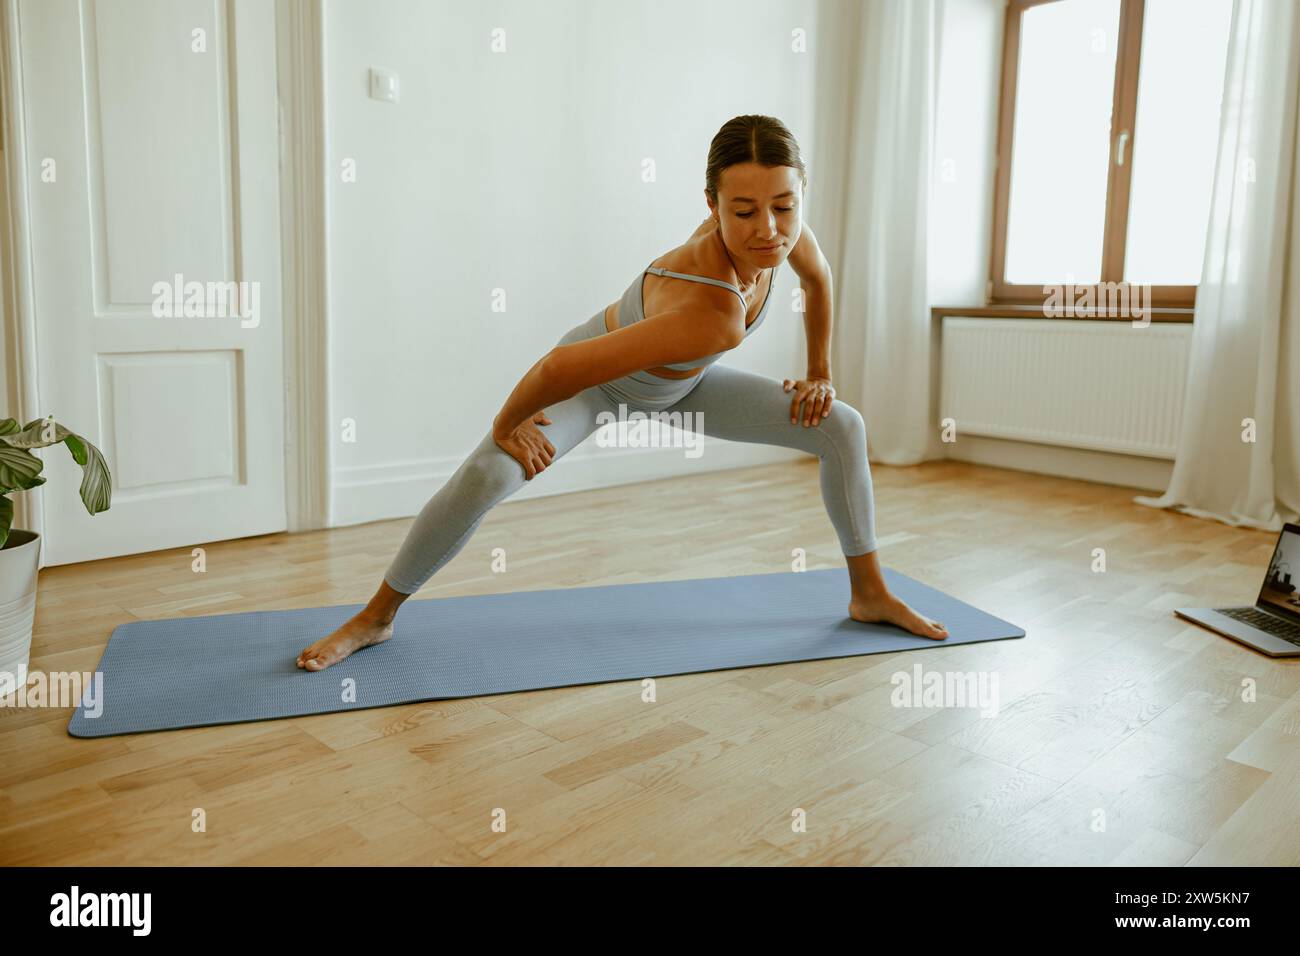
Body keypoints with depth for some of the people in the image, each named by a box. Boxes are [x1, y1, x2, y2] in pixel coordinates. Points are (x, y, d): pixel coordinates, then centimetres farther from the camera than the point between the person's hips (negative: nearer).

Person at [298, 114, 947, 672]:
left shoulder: (784, 232, -25)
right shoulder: (714, 317, -46)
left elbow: (819, 280, 1)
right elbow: (561, 366, -45)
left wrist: (818, 373, 4)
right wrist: (507, 425, -28)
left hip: (680, 384, 7)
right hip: (600, 380, -7)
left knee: (842, 427, 0)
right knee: (487, 475, -29)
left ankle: (869, 594, 19)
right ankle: (376, 617, -4)